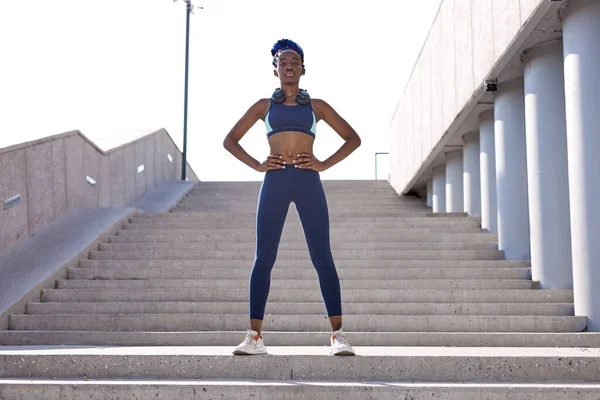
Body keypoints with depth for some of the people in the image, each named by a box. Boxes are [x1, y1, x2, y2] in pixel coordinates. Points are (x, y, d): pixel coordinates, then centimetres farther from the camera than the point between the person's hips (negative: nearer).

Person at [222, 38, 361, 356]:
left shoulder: (316, 106, 14)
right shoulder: (264, 105, 16)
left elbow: (353, 138, 14)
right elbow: (230, 140, 16)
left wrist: (324, 164, 0)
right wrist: (257, 165, 1)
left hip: (308, 182, -1)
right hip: (274, 182, 1)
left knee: (322, 257, -5)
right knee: (264, 258, -2)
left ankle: (338, 335, -4)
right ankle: (255, 336, 1)